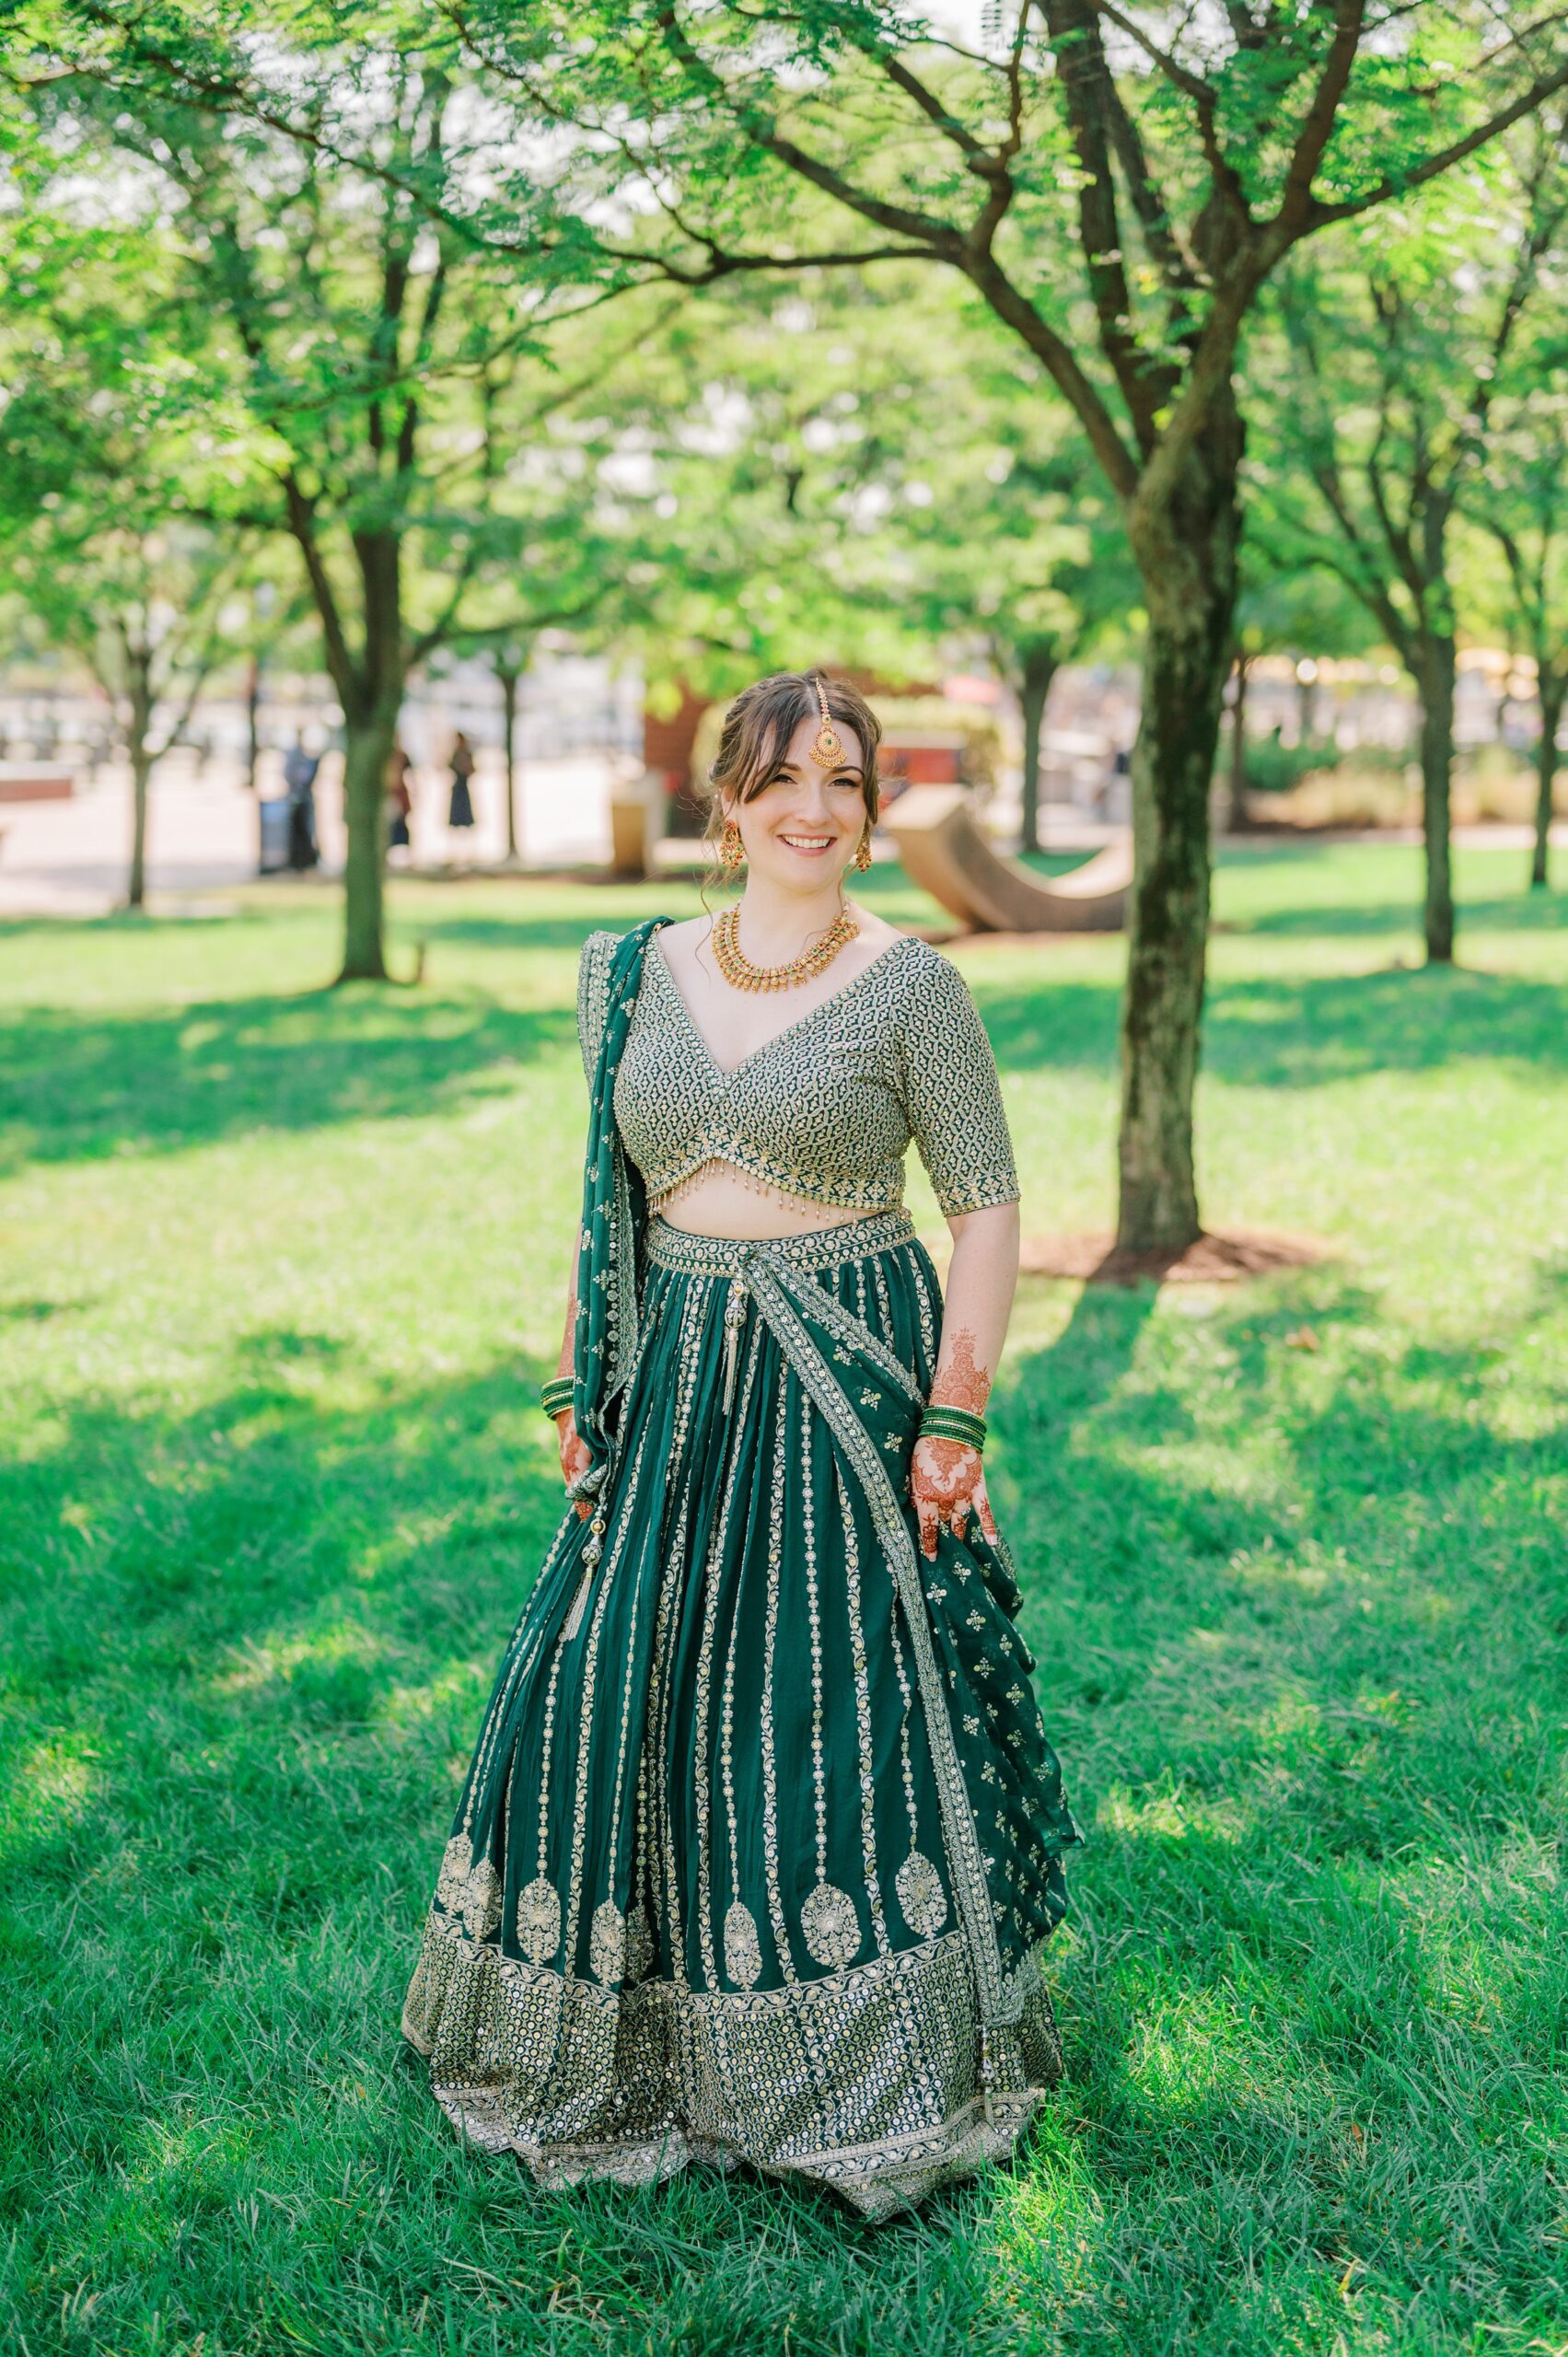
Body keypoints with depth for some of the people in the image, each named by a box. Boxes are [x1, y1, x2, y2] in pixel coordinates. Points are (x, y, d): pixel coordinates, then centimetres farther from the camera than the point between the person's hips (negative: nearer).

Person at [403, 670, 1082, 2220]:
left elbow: (988, 1206, -5)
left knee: (835, 1704, 1)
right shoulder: (637, 975, 7)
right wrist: (579, 1385, 9)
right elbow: (607, 1202, 13)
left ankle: (883, 2075, 19)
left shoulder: (911, 988, -5)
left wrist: (955, 1414, -11)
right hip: (674, 1383, 4)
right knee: (612, 1687, 7)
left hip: (842, 1388, -4)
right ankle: (626, 2048, 27)